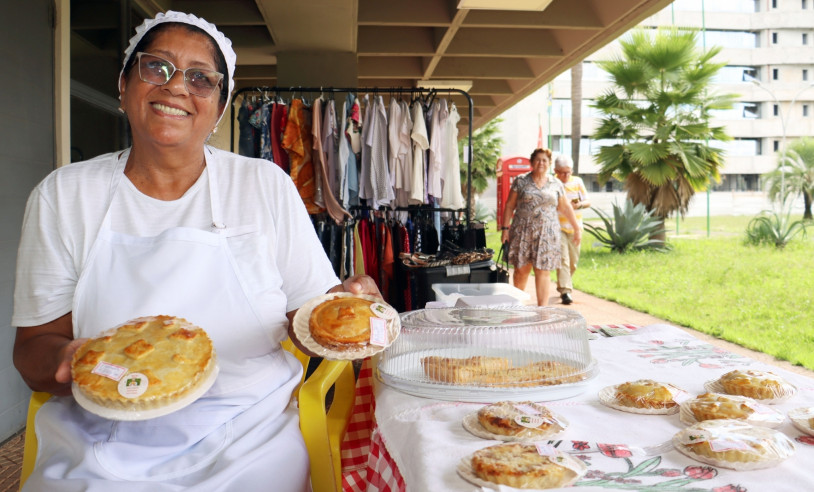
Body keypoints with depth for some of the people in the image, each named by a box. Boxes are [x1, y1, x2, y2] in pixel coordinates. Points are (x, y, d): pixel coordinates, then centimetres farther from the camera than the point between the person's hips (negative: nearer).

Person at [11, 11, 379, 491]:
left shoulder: (267, 186, 1)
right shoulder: (63, 196, 3)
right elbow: (33, 349, 3)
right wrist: (68, 359, -18)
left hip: (247, 448, 0)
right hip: (101, 448, 1)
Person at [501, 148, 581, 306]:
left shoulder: (556, 184, 9)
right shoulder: (521, 181, 4)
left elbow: (566, 208, 14)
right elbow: (509, 206, 4)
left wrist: (577, 229, 14)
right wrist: (505, 228, -2)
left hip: (547, 233, 1)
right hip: (523, 232, 0)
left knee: (543, 271, -3)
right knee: (521, 269, 4)